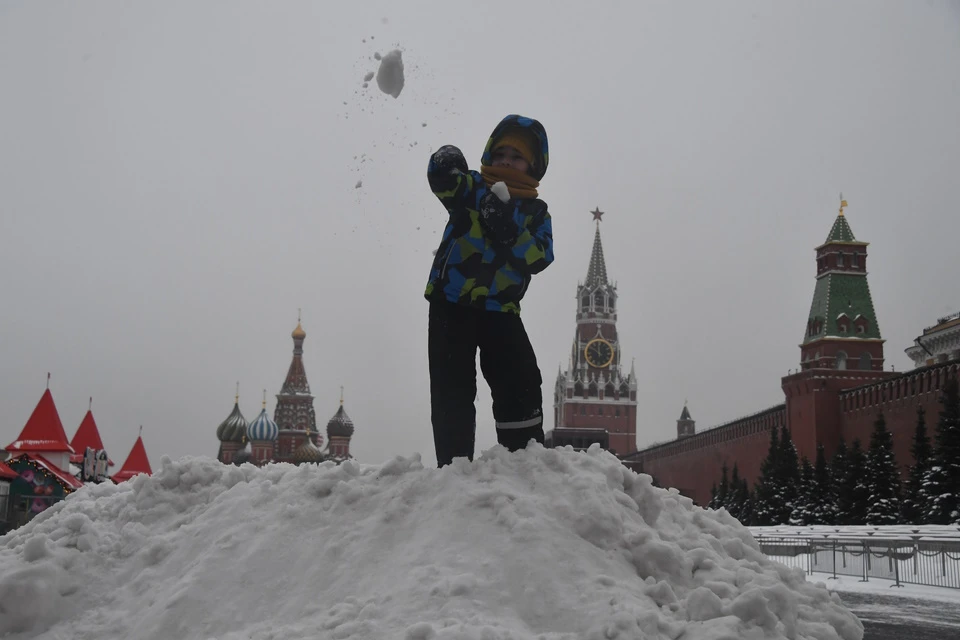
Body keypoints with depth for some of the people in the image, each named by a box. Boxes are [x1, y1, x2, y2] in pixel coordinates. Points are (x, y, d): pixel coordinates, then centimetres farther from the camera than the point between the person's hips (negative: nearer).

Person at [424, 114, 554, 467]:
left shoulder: (535, 211, 11)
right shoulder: (472, 186, 7)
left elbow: (539, 257, -6)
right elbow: (443, 177, -17)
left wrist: (509, 231, -23)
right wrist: (447, 166, -40)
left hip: (500, 310, 2)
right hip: (451, 304, -1)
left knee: (522, 388, -8)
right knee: (453, 394, -5)